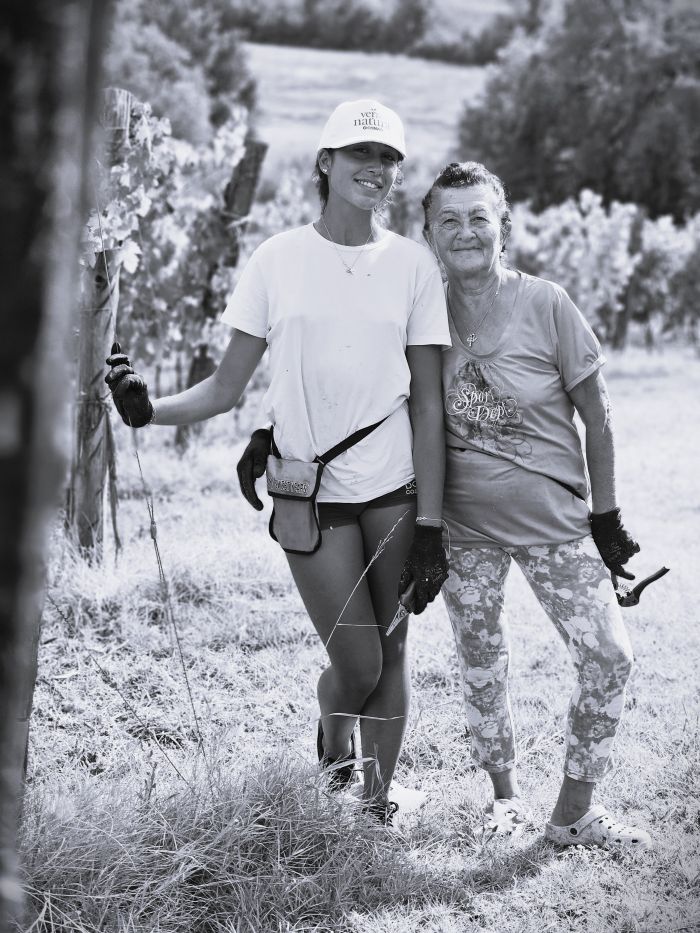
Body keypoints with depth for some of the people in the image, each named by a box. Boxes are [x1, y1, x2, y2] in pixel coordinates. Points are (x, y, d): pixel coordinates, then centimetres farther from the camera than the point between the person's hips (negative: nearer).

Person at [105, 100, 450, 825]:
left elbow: (427, 405, 2)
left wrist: (428, 525, -3)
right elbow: (227, 386, 1)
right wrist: (151, 409, -18)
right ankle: (332, 741, 29)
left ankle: (377, 804, 24)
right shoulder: (279, 259, 0)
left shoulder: (413, 264, 2)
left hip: (395, 489, 1)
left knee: (390, 655, 5)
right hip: (310, 491, -1)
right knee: (358, 665, -5)